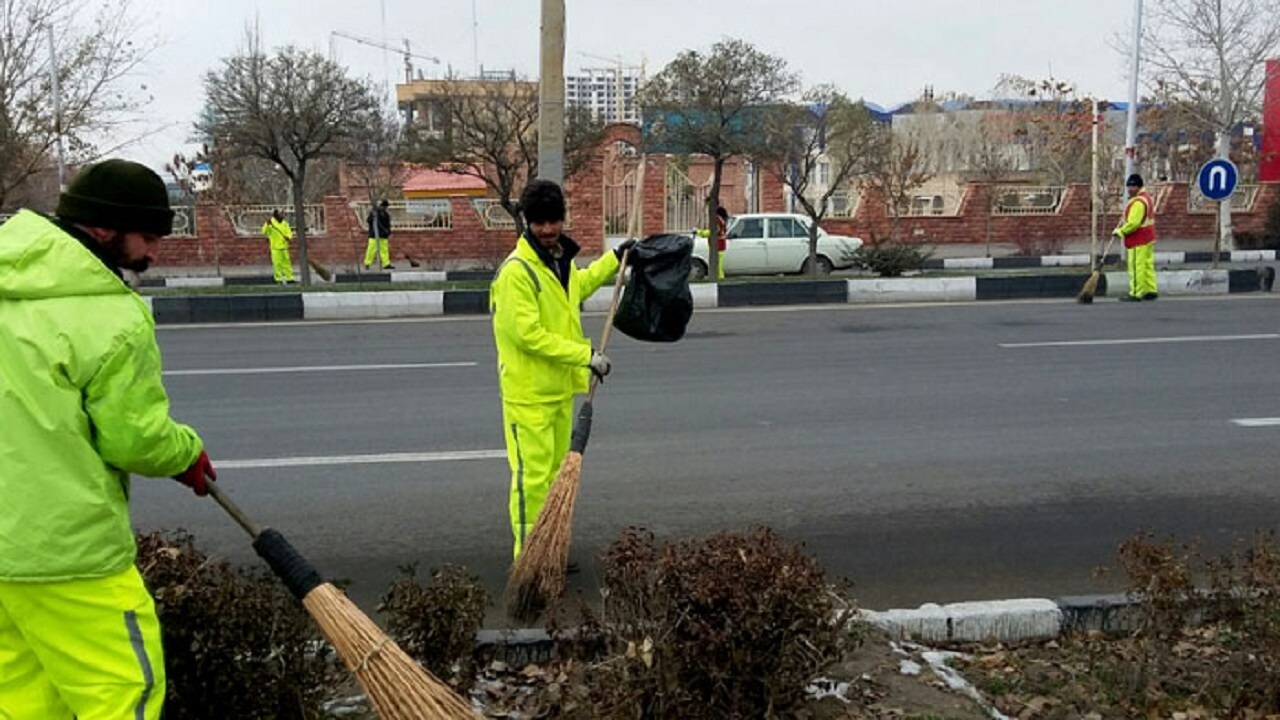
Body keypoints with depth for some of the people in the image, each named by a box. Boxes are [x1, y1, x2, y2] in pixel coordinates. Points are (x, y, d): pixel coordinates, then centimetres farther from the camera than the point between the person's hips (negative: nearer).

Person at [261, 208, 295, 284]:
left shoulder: (285, 223, 10)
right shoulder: (271, 222, -4)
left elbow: (289, 233, 9)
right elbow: (264, 231, -14)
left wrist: (288, 237, -13)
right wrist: (267, 224, -31)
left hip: (284, 246, 5)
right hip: (275, 247, -5)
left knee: (286, 262, 8)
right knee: (277, 263, -5)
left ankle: (289, 278, 13)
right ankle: (279, 279, -1)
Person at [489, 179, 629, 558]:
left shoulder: (562, 258, 9)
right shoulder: (516, 270, -19)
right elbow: (529, 335, -25)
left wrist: (615, 258, 34)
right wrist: (587, 355, -23)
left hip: (561, 387, 9)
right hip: (529, 393, -9)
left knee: (556, 471, 16)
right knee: (532, 476, -4)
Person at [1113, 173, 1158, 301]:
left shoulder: (1138, 202, -20)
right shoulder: (1146, 197, 15)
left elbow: (1133, 223, -24)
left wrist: (1120, 231, -11)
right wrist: (1125, 219, 14)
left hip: (1138, 241, -11)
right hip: (1148, 238, 11)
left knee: (1136, 267, -6)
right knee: (1148, 265, 13)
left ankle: (1136, 294, -4)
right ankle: (1151, 291, 17)